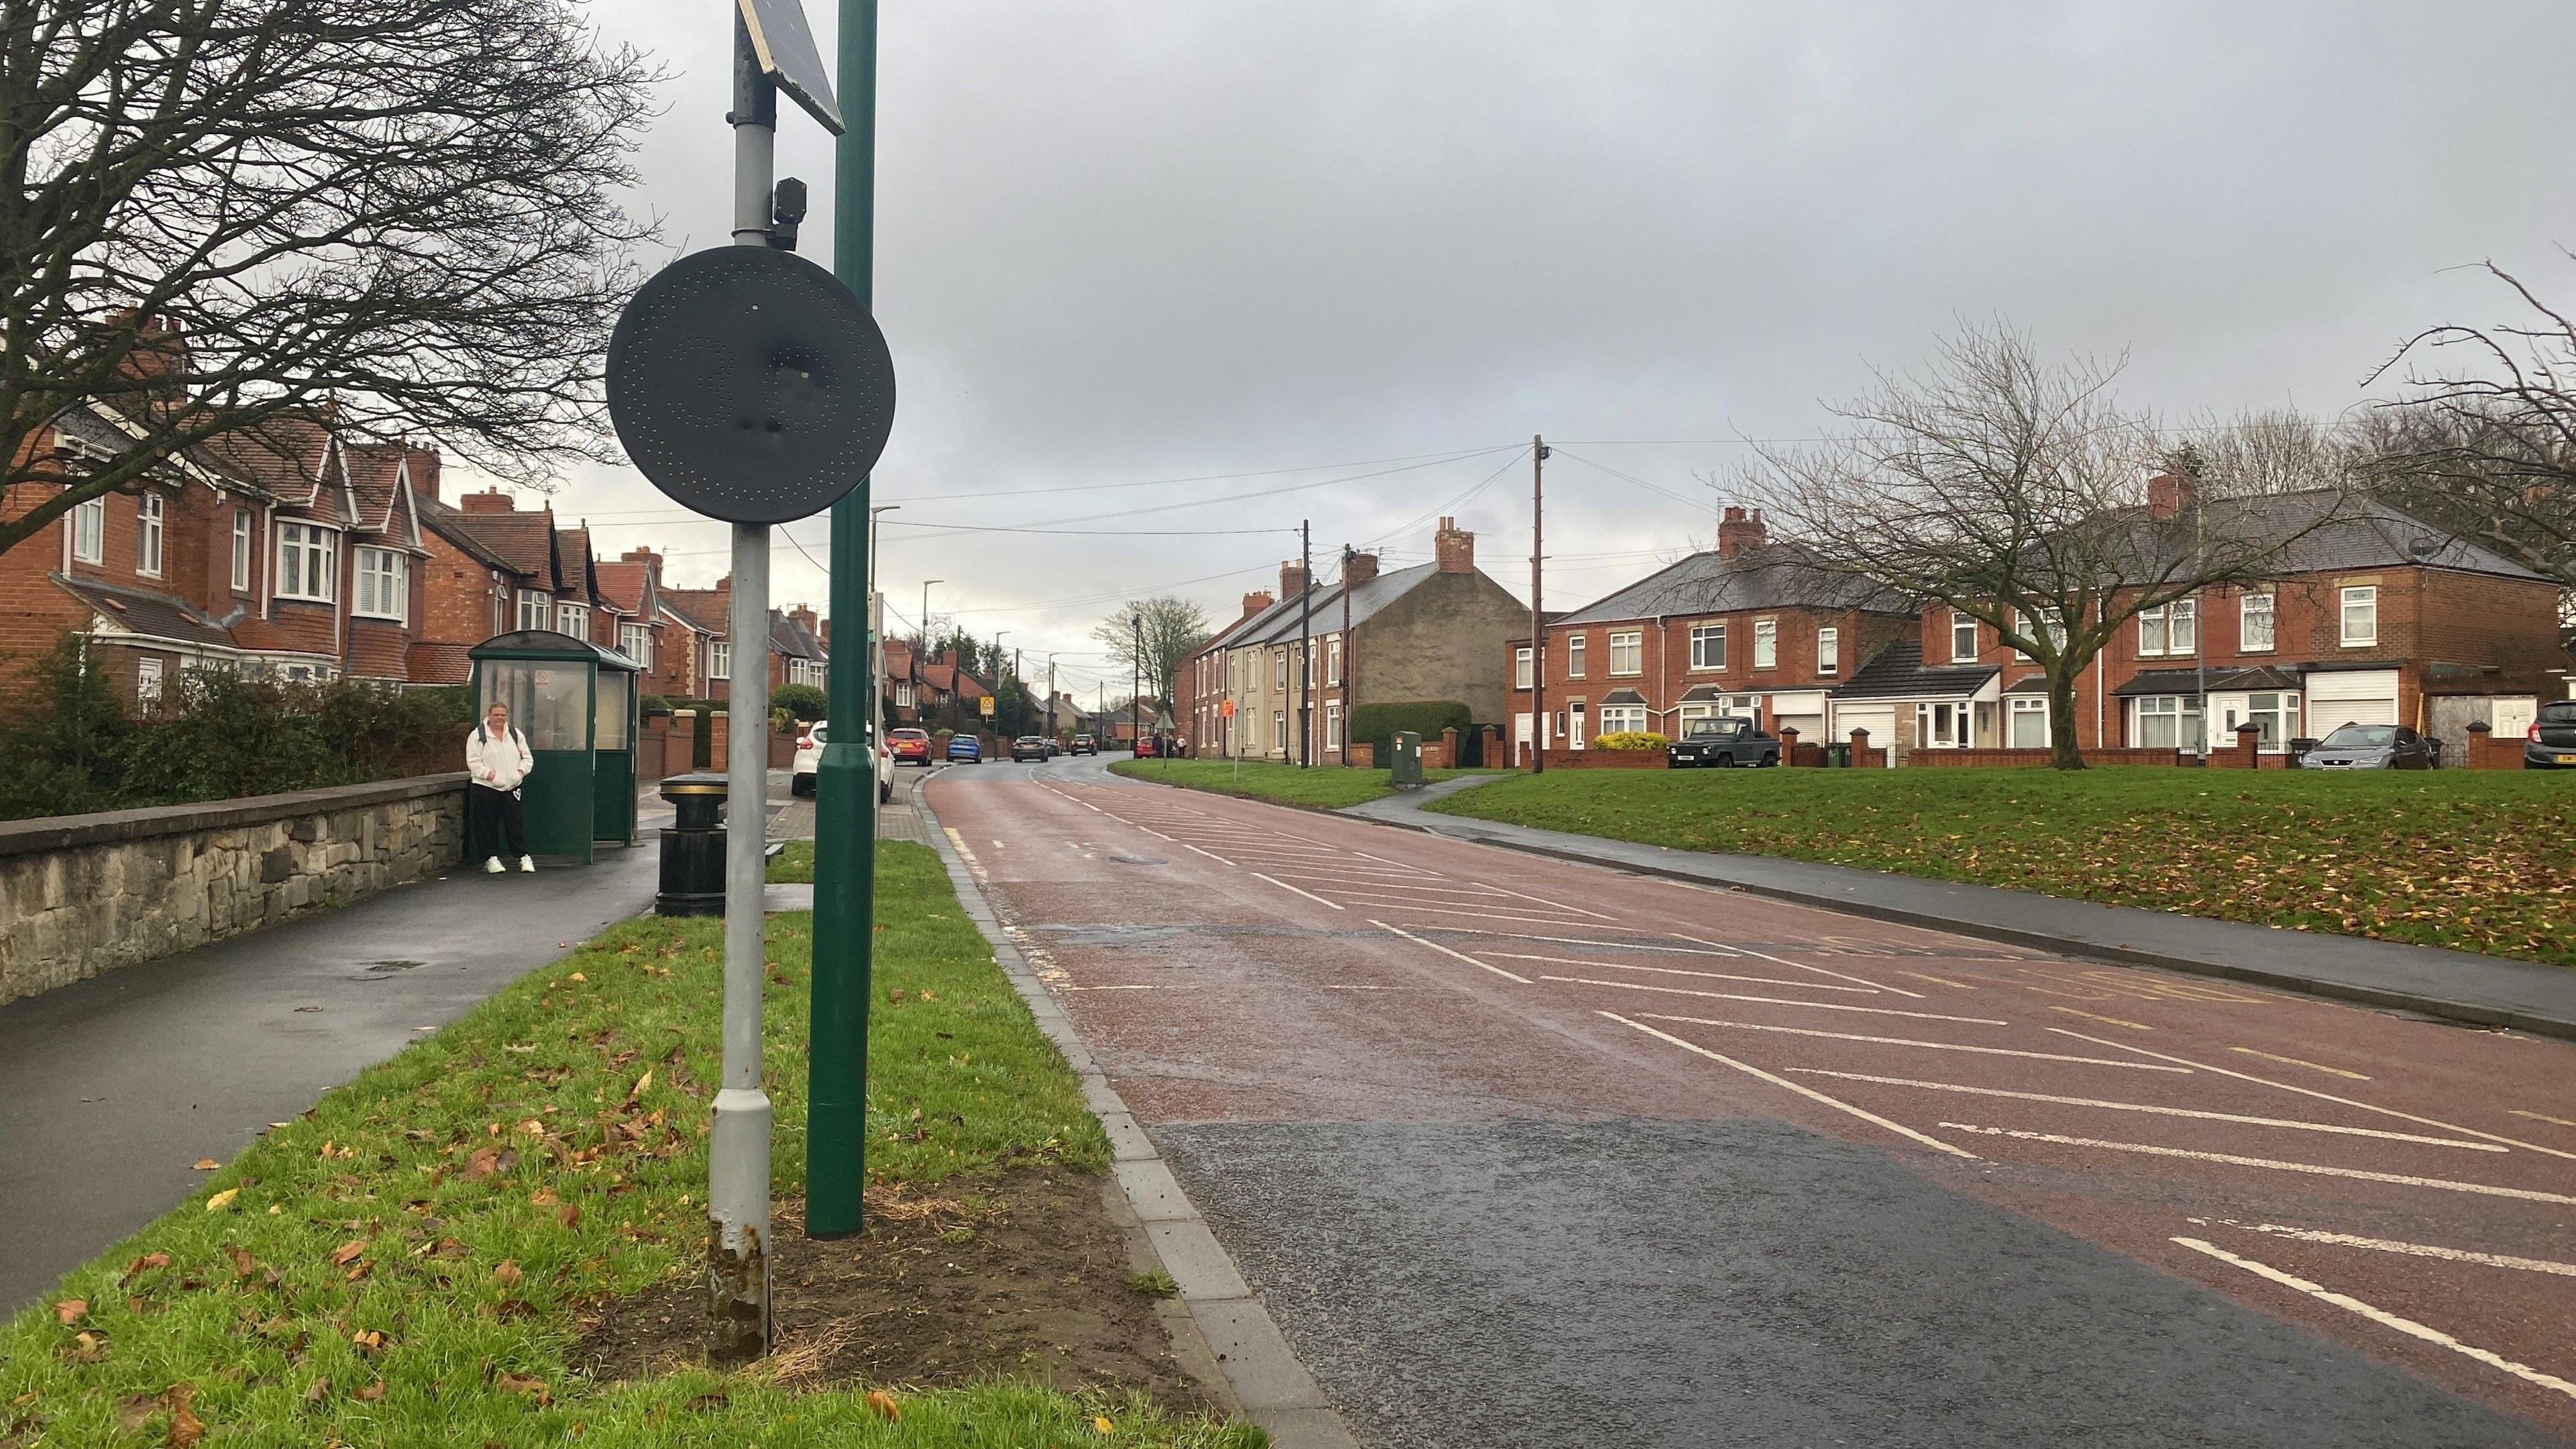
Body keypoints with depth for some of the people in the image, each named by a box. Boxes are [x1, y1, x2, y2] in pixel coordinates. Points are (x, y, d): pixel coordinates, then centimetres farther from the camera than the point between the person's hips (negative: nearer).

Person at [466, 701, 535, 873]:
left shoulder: (516, 735, 12)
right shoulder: (478, 735, -1)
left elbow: (527, 758, 16)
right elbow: (473, 762, -7)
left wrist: (521, 771, -2)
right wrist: (488, 773, -18)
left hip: (512, 787, 3)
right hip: (486, 788, -3)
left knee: (517, 823, 2)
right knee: (489, 825, 2)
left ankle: (524, 857, 8)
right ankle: (492, 858, 11)